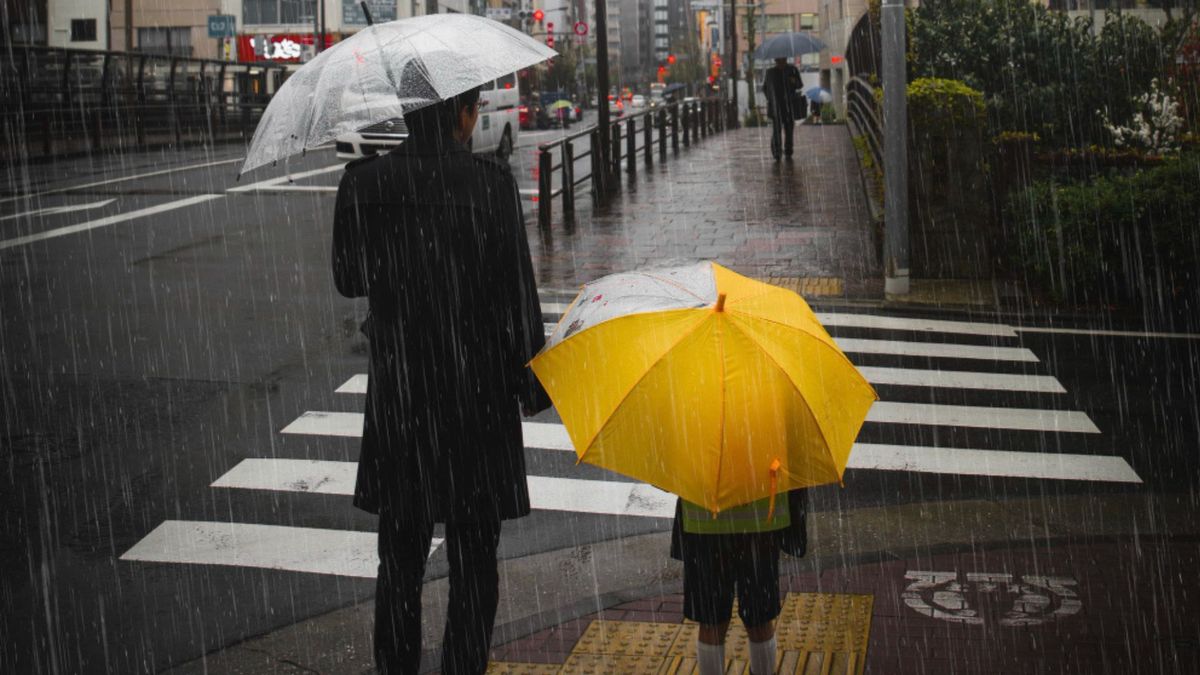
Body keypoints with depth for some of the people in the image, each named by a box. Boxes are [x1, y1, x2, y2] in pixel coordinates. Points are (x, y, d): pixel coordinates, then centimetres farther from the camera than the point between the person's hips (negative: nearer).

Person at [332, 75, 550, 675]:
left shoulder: (365, 182, -4)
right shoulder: (490, 183, -12)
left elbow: (349, 280, 6)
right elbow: (517, 293, -10)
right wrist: (531, 382, -1)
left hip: (397, 389, 3)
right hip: (477, 390, -2)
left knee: (400, 557, 16)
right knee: (473, 558, 11)